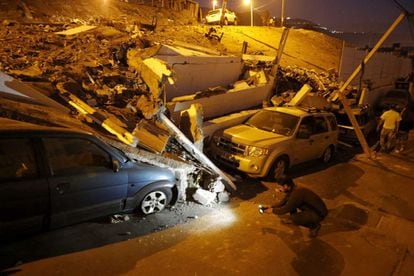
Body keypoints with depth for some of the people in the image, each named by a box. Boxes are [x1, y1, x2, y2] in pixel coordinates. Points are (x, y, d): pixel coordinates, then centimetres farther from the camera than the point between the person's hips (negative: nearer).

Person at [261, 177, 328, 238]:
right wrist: (271, 207, 8)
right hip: (309, 208, 9)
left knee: (294, 218, -27)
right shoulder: (292, 190, -1)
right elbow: (283, 202, 15)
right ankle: (292, 219, 22)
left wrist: (273, 210, -8)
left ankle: (314, 225, -4)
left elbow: (286, 209, -21)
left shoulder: (297, 193, -29)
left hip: (319, 213, -9)